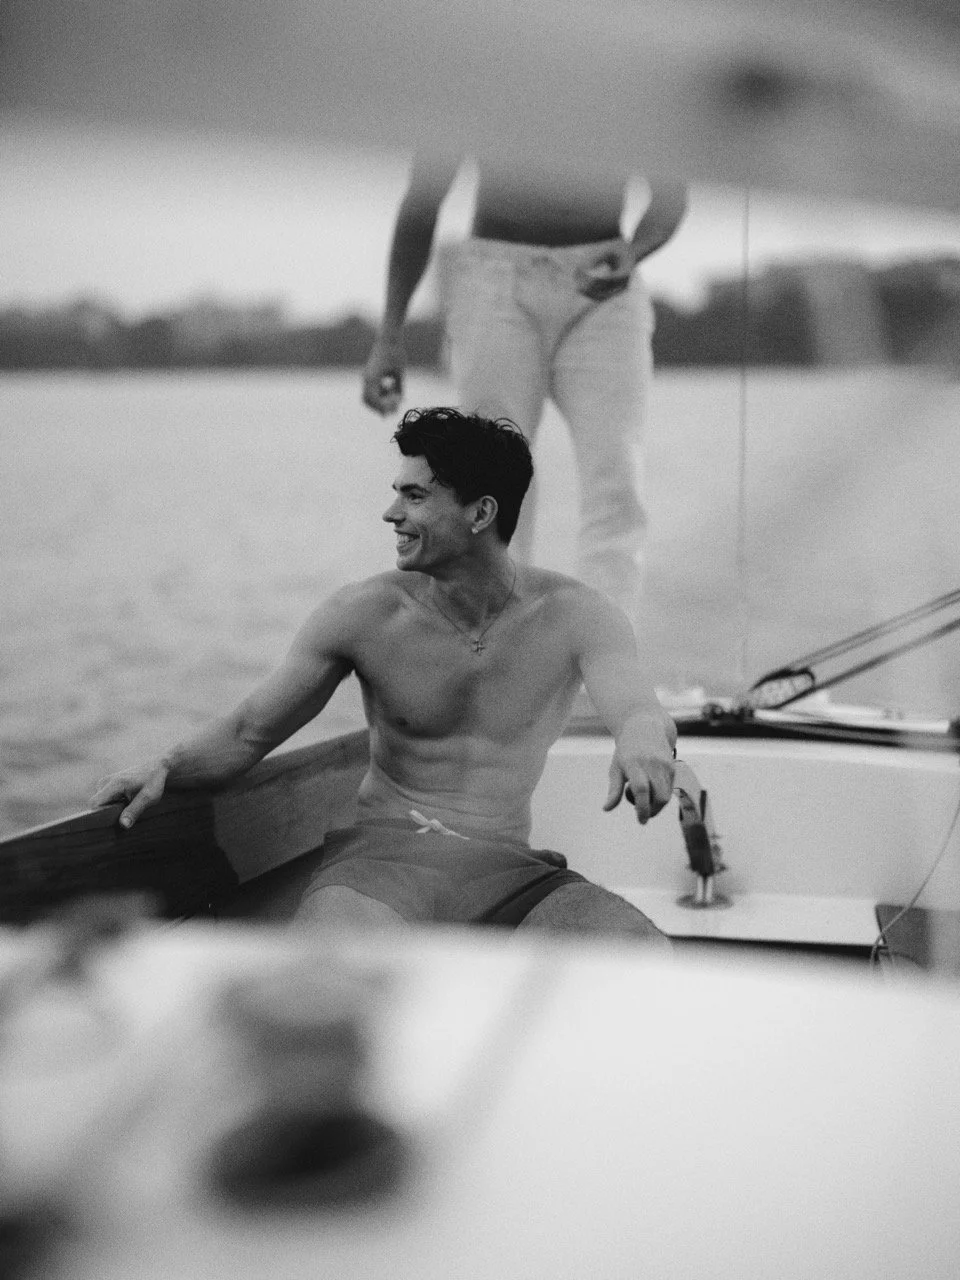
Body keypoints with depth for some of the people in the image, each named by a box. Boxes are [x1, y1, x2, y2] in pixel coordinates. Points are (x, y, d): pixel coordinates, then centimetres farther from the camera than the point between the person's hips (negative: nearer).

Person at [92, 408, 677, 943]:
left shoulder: (573, 614, 1)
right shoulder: (366, 613, 1)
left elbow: (637, 703, -17)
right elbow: (249, 730, 5)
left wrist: (644, 737, -43)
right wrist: (167, 766, -15)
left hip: (511, 870, 1)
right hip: (382, 852, -1)